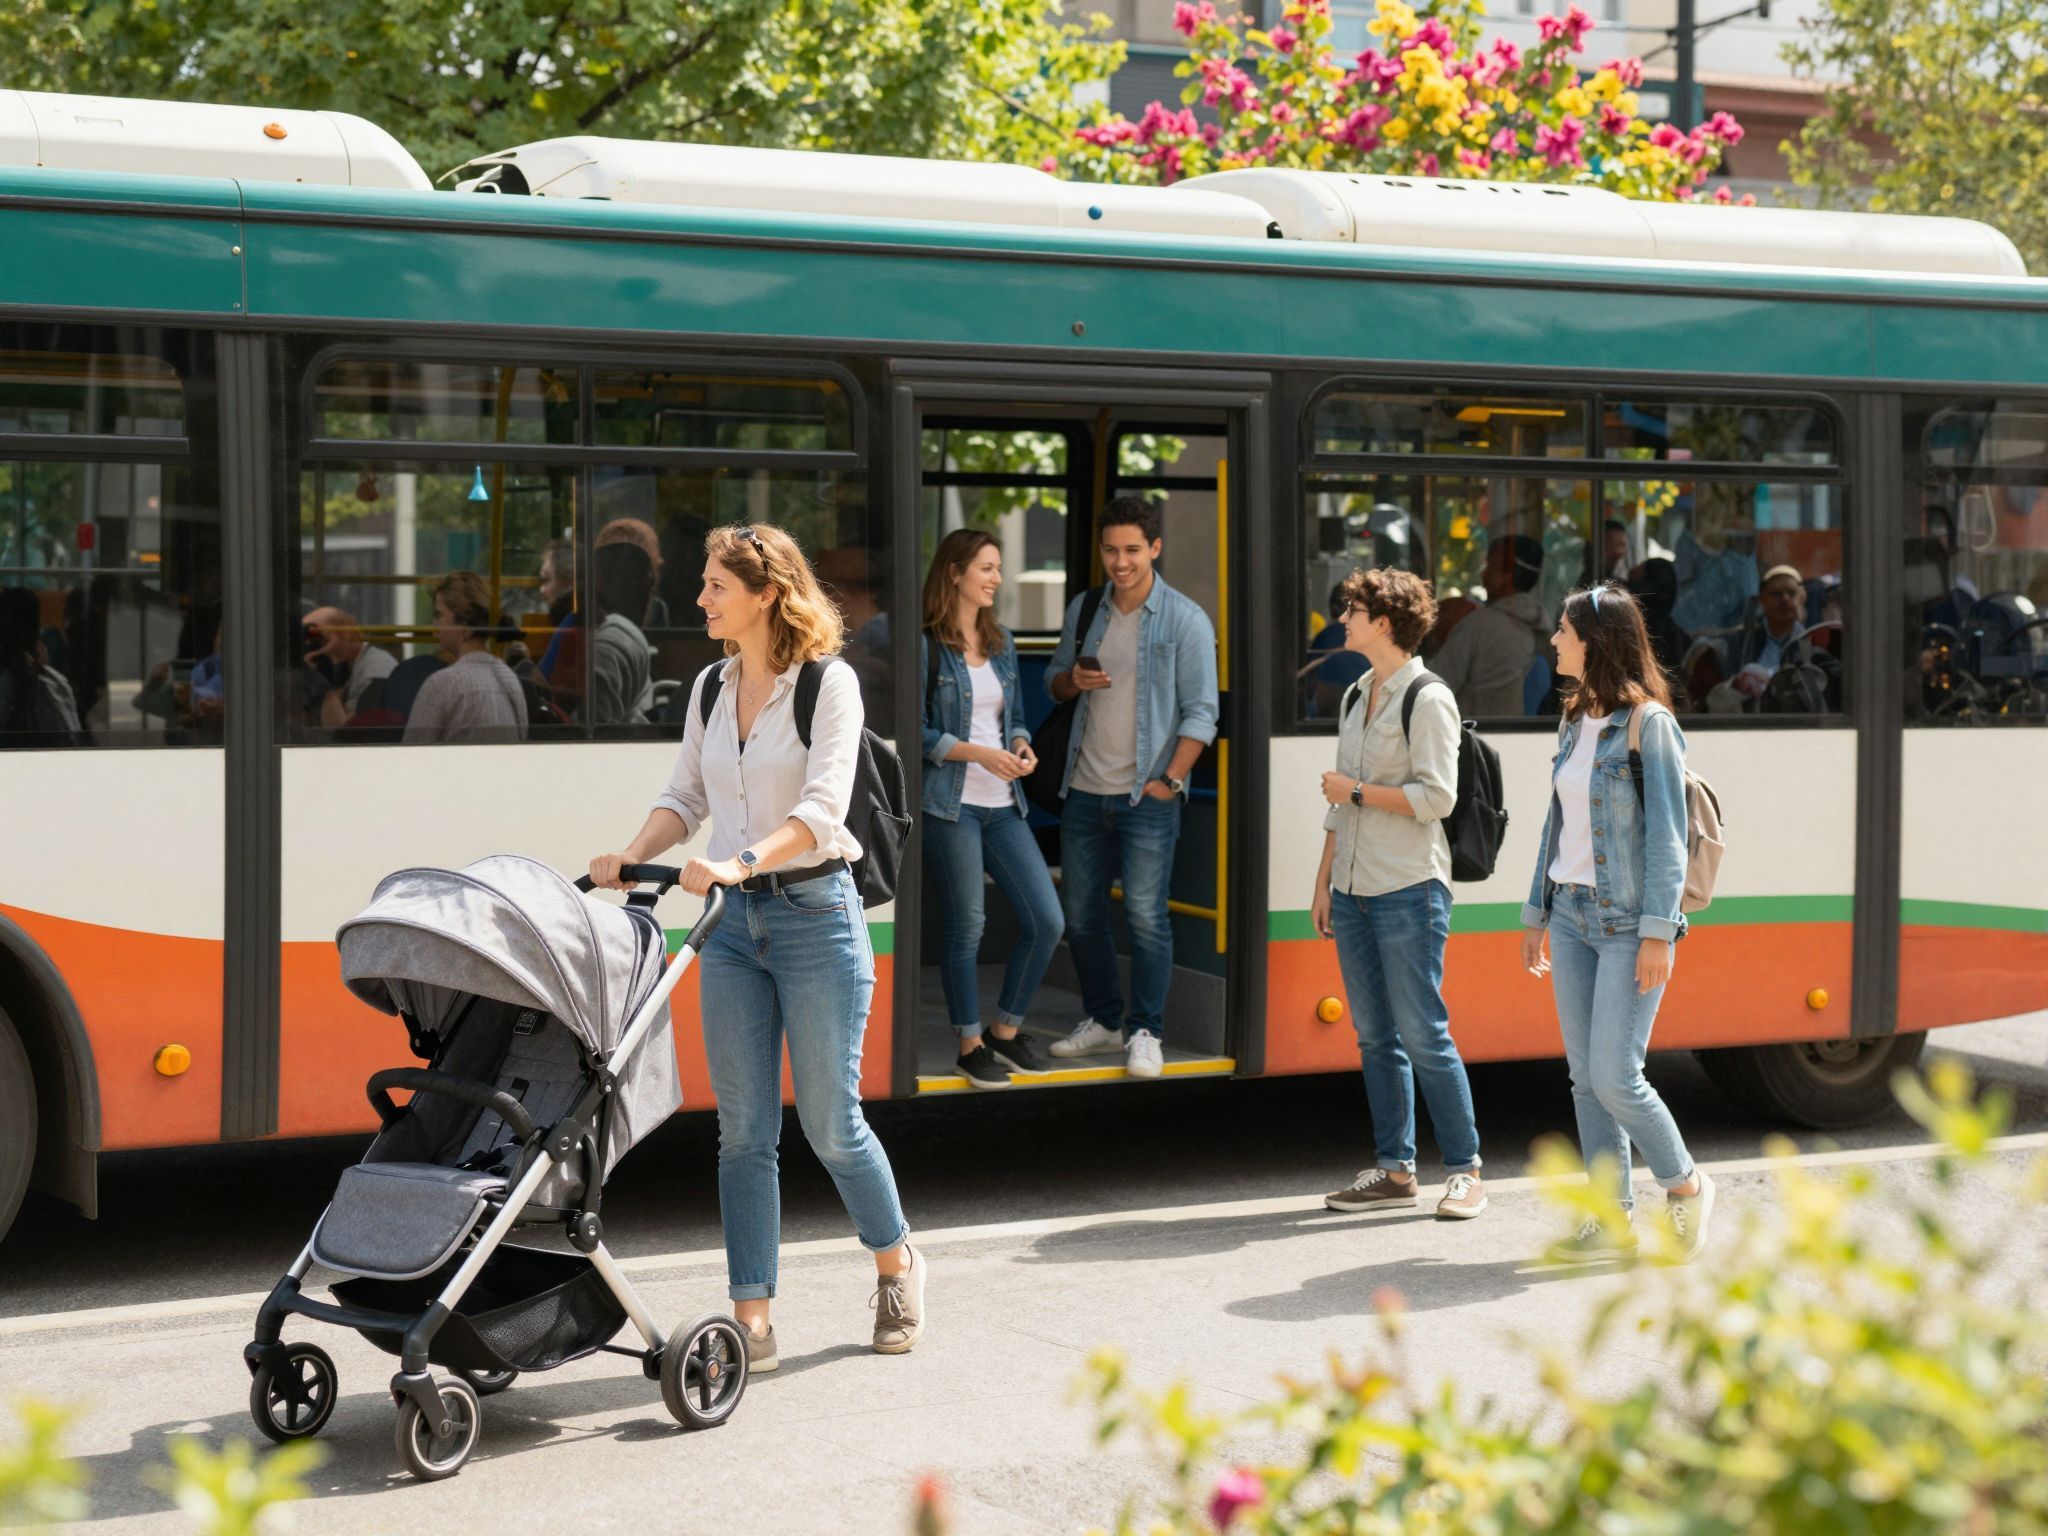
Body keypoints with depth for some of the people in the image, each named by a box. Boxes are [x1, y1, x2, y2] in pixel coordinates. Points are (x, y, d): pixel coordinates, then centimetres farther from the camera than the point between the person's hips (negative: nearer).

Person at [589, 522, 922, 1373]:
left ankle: (896, 1263, 29)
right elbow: (686, 796, 14)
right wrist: (633, 856, -4)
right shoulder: (711, 687, 9)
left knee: (830, 1119, 3)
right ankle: (751, 1318, 7)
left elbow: (822, 806, -19)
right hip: (731, 920, 5)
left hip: (815, 910, -5)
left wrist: (741, 862, -33)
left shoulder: (829, 683, -9)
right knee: (743, 1127, 3)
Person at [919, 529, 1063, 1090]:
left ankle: (1006, 1029, 19)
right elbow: (916, 731, -10)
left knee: (1047, 922, 2)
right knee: (966, 930, 0)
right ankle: (971, 1045, 15)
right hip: (951, 804, -6)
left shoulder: (1001, 642, 13)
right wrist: (979, 754, -18)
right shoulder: (926, 645, -7)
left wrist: (1021, 746, -2)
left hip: (1004, 805, 6)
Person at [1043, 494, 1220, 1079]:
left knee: (1146, 914, -7)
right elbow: (1054, 681, 20)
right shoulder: (1084, 609, 9)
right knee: (1081, 915, 10)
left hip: (1147, 794, -5)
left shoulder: (1185, 620, -5)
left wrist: (1171, 779, -15)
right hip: (1084, 789, 5)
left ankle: (1145, 1033, 2)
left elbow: (1201, 712, -7)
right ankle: (1102, 1019, 24)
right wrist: (1072, 680, -4)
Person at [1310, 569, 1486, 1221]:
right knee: (1375, 1038, 8)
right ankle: (1394, 1170, 14)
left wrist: (1356, 791, -9)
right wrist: (1324, 882, 16)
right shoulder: (1356, 697, 16)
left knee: (1423, 1036, -7)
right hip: (1353, 891, 8)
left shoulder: (1427, 700, -8)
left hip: (1409, 891, -8)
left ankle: (1465, 1169, 2)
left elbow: (1436, 797, -16)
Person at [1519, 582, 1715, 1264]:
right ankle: (1613, 1219, 13)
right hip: (1572, 914, 8)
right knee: (1585, 1077, 7)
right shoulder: (1576, 722, 12)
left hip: (1627, 921, -8)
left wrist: (1657, 932, -19)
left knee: (1614, 1076, -9)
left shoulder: (1648, 723, -11)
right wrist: (1537, 913, 17)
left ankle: (1685, 1185, 13)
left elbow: (1666, 835, -14)